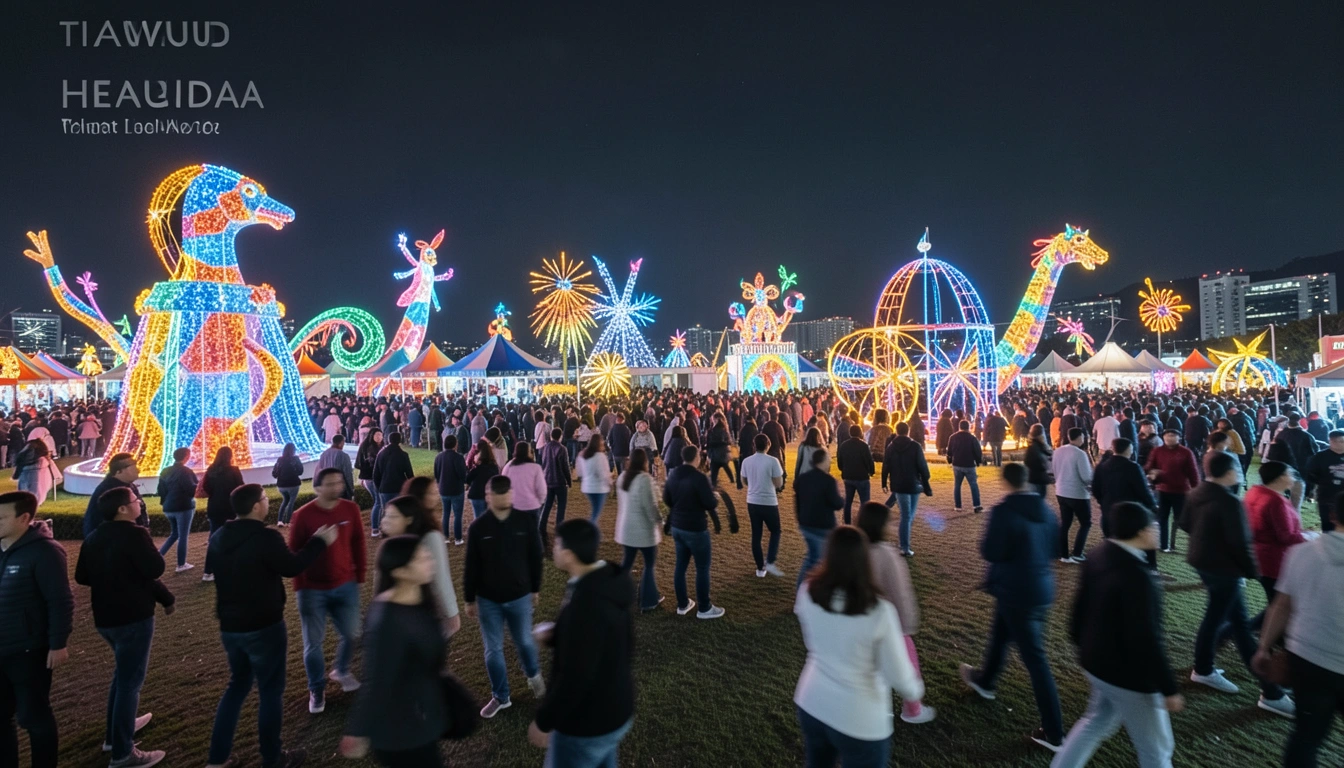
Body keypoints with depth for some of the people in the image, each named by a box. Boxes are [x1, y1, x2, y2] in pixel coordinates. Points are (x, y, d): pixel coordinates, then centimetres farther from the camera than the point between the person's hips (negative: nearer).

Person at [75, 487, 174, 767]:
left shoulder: (93, 538, 6)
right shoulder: (134, 534, -19)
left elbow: (81, 576, 13)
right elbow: (155, 569, -24)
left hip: (105, 617, 9)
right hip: (133, 617, -9)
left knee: (124, 672, 27)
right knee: (130, 680, 0)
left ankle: (118, 730, 40)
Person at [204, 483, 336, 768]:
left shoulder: (218, 537, 1)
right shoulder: (266, 537, -23)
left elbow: (212, 568, 18)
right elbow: (292, 567, -16)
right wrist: (319, 541, -6)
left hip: (229, 626, 7)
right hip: (264, 627, -7)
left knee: (238, 684, 24)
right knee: (270, 691, 7)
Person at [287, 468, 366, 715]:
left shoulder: (351, 509, -5)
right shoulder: (303, 515, -13)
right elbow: (294, 553, -6)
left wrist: (360, 575, 7)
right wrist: (299, 588, -5)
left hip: (345, 586, 3)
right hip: (312, 589, -2)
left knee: (350, 633, 10)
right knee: (313, 642, 6)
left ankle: (342, 671, 39)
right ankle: (316, 689, 26)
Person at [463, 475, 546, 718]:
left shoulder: (526, 521, -10)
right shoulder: (478, 527, -11)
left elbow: (535, 558, 0)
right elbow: (471, 566, -4)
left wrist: (535, 589, 5)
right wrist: (469, 599, 1)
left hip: (520, 597, 0)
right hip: (488, 600, 0)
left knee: (525, 642, 16)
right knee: (493, 650, 10)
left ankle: (533, 676, 46)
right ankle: (500, 697, 29)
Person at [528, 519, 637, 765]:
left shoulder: (585, 605, -32)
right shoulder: (609, 582, -3)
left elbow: (575, 676, -28)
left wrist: (544, 721, -15)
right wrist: (558, 636, 3)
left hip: (586, 725, -8)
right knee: (602, 763, 26)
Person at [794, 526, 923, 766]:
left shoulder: (807, 593, -15)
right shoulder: (879, 612, -26)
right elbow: (898, 676, -15)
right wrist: (915, 691, 6)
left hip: (810, 704, 4)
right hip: (860, 721, -4)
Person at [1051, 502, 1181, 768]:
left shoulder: (1100, 554, -2)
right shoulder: (1137, 575, -30)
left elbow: (1081, 603, 9)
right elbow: (1147, 640, -26)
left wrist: (1082, 642, 23)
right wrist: (1169, 689, -16)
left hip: (1097, 662, 8)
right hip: (1129, 675, -8)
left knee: (1098, 720, 29)